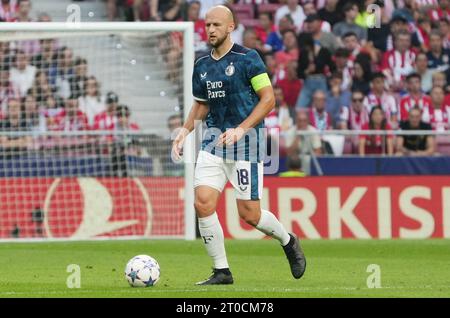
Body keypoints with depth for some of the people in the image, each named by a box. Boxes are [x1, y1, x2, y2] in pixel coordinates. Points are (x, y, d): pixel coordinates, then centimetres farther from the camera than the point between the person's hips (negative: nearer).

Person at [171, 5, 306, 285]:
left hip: (246, 140, -5)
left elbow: (268, 99, -10)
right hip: (214, 140, 5)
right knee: (203, 203, -11)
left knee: (249, 213, -4)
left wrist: (241, 130, -18)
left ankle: (289, 242, 26)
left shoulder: (247, 59, -8)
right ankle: (221, 271, 0)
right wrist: (185, 131, 6)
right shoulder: (202, 66, 10)